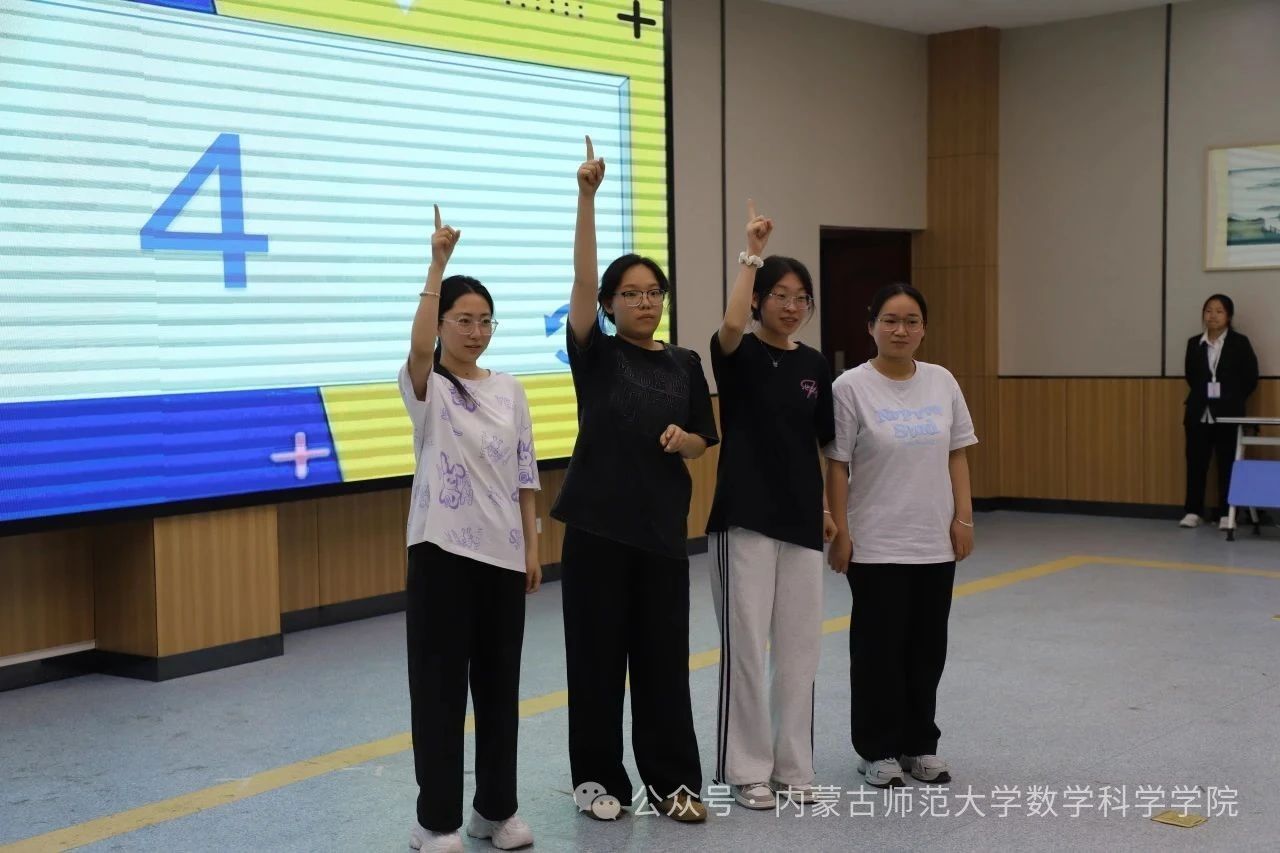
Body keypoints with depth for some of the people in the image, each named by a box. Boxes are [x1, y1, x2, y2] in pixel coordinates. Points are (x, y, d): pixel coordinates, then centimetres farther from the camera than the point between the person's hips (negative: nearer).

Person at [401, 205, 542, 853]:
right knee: (440, 683, 0)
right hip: (443, 550, -4)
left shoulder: (509, 390, 8)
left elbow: (524, 476, 10)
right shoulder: (426, 389, -5)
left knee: (500, 681, 11)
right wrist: (438, 264, -32)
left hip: (503, 553, 5)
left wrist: (532, 546, 6)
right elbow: (420, 347, -29)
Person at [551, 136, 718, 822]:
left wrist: (684, 440, -11)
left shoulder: (684, 364, 7)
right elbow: (582, 278, -16)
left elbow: (703, 441, 13)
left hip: (662, 526, 3)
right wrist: (587, 196, -25)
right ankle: (599, 778, 18)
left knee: (663, 655, 7)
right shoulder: (596, 355, -3)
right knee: (597, 654, 4)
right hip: (598, 524, -2)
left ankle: (672, 780, 17)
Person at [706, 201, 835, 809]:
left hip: (800, 520, 5)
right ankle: (747, 769, 11)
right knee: (746, 646, -2)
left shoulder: (814, 365, 10)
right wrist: (750, 255, -25)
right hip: (744, 517, -5)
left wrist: (826, 509, 12)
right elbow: (730, 326, -30)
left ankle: (792, 766, 20)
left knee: (799, 647, 9)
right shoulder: (740, 356, -5)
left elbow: (819, 445, 15)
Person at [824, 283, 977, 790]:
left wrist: (963, 519, 4)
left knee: (927, 648, 12)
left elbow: (957, 456, 9)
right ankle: (878, 750, 17)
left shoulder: (942, 383, 5)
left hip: (935, 543, 5)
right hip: (876, 545, -4)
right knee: (880, 649, 4)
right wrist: (840, 533, -11)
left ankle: (919, 744, 26)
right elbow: (837, 466, -9)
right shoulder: (852, 387, -9)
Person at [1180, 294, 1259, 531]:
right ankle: (1193, 511, 11)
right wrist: (1201, 395, 5)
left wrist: (1232, 399, -3)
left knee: (1228, 464, 1)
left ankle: (1226, 514, 7)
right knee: (1196, 463, 4)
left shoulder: (1239, 343, -1)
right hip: (1199, 413, 3)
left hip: (1228, 414, -3)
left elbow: (1250, 377, -1)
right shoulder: (1194, 343, 7)